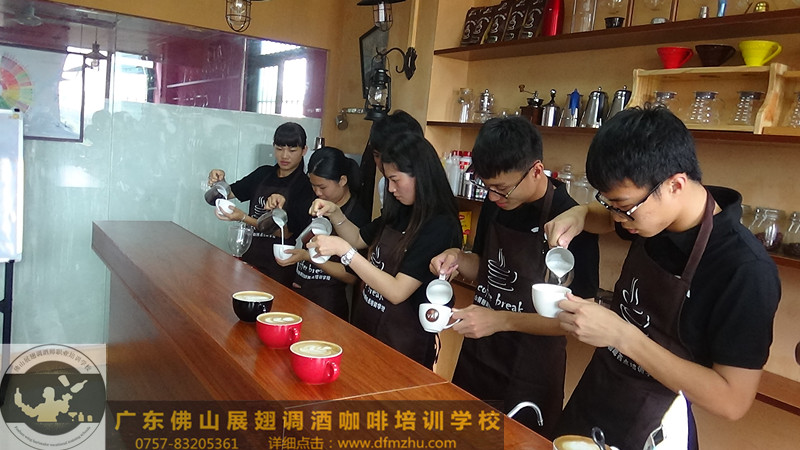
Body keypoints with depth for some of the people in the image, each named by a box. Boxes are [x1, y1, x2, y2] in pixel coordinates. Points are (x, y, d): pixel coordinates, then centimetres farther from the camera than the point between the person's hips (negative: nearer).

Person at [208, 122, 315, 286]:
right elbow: (229, 193, 14)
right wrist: (219, 182, -9)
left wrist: (244, 218, -25)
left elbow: (287, 232, -17)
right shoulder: (264, 173, 5)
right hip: (249, 257, 5)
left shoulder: (306, 185, -11)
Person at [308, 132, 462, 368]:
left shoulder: (439, 227, -23)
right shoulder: (400, 212, 2)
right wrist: (335, 213, 1)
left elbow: (397, 291, -27)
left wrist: (344, 250, -27)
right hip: (368, 323, 7)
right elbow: (359, 238, 19)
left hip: (403, 342, -7)